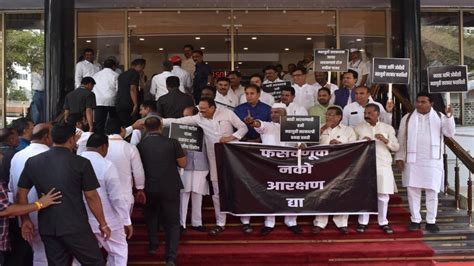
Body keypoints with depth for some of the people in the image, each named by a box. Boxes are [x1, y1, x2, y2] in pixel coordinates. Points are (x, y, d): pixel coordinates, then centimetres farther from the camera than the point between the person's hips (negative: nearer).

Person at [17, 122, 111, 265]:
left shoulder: (33, 162, 4)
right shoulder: (81, 163, -9)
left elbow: (21, 193, 8)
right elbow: (91, 197, -7)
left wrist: (25, 220, 18)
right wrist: (103, 224, 2)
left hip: (47, 228, 5)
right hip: (75, 226, -5)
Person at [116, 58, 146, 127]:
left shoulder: (122, 74, 21)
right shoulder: (135, 74, -5)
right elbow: (132, 89, -16)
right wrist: (135, 105, -19)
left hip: (119, 105, 8)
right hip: (129, 105, -8)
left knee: (123, 126, 8)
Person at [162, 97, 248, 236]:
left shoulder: (227, 113, -7)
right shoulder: (199, 118, -1)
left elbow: (243, 128, -3)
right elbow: (177, 121, -2)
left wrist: (231, 137, -18)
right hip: (215, 159, 2)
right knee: (217, 193, 5)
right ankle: (220, 224, 15)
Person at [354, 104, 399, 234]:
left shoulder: (388, 128, 10)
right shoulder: (358, 128, 8)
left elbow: (396, 147, 8)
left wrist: (386, 141, -10)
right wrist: (361, 141, -13)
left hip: (383, 165, 1)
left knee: (383, 195, 2)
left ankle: (383, 222, 15)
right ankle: (363, 222, 10)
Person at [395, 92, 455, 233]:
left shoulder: (440, 117, 4)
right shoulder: (407, 118, 6)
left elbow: (450, 133, -8)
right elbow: (401, 139, 6)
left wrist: (449, 116, -22)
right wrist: (399, 157, 0)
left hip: (433, 161, -1)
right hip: (412, 161, 1)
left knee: (432, 192, 3)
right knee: (413, 190, 3)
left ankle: (431, 221, 11)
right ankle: (415, 220, 13)